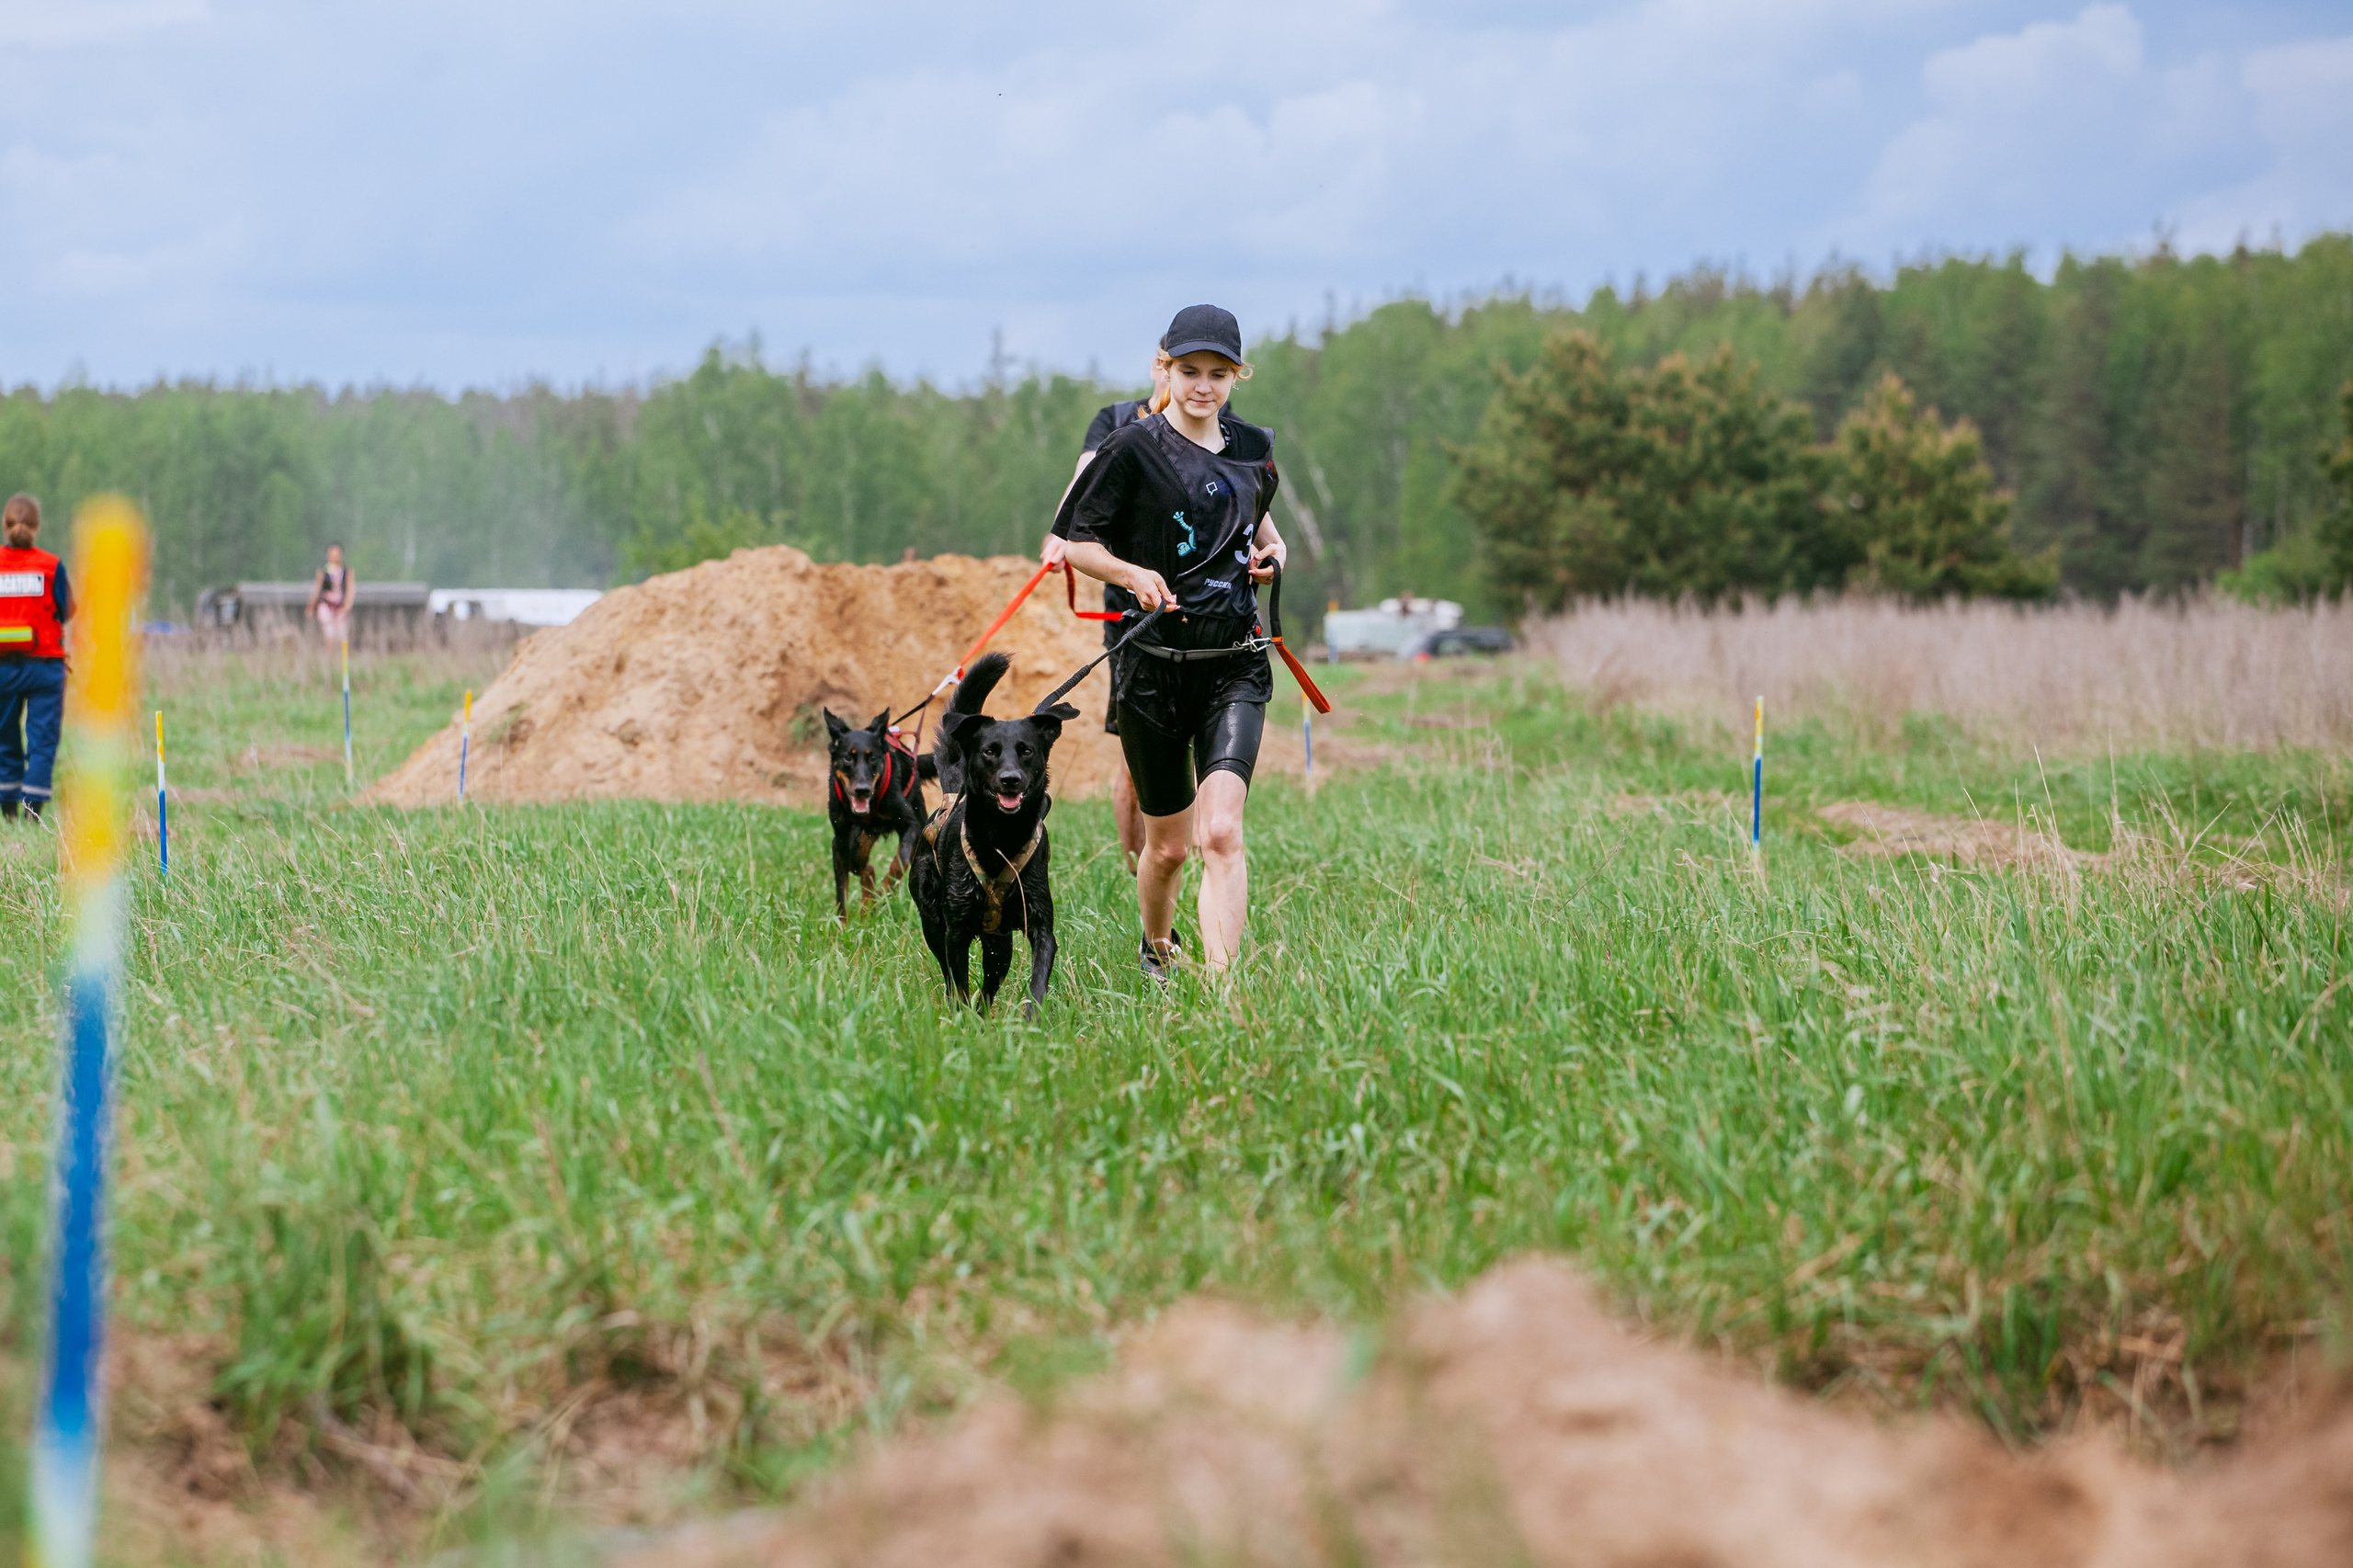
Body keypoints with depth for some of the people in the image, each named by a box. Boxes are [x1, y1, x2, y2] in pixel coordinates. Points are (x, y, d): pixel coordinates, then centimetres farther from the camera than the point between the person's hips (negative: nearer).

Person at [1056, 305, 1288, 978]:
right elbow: (1076, 542, -3)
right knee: (1168, 843, 9)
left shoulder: (1252, 449, 8)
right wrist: (1132, 573, -20)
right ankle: (1155, 948, 39)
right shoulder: (1133, 447, -6)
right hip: (1155, 665, -2)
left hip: (1234, 669, 2)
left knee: (1220, 832, -17)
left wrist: (1272, 549, 8)